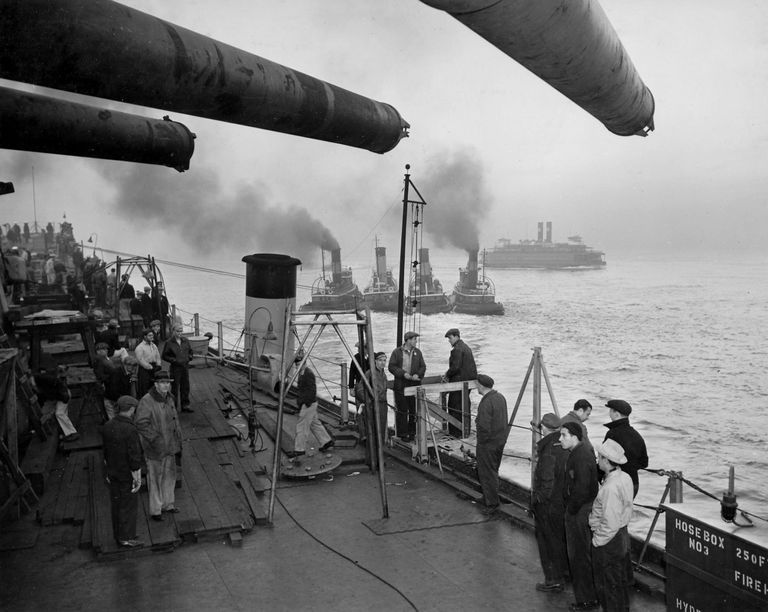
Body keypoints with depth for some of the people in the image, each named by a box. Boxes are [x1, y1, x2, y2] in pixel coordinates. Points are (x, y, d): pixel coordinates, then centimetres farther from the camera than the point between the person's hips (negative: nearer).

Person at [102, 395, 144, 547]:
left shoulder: (107, 427, -2)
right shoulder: (130, 430, -26)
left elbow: (105, 454, 10)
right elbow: (134, 459, -23)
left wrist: (109, 471, 21)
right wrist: (137, 479, -14)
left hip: (113, 473, 7)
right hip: (127, 476, -7)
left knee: (116, 504, 18)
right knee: (129, 506, 7)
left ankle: (118, 536, 30)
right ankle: (127, 538, 17)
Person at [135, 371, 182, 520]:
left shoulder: (169, 398, 5)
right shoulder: (146, 401, -21)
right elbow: (141, 424, -24)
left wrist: (178, 435, 12)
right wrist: (156, 439, -25)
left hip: (169, 446, 8)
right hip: (155, 449, -8)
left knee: (169, 475, 19)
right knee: (155, 478, 4)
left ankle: (168, 503, 36)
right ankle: (155, 510, 19)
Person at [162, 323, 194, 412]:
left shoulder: (185, 340, 6)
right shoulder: (169, 342, -8)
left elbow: (190, 351, 18)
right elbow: (164, 356, -4)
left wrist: (190, 357, -2)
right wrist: (174, 360, -16)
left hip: (185, 366, 5)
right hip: (175, 368, -5)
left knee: (185, 387, 11)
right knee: (175, 388, 1)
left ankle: (185, 406, 21)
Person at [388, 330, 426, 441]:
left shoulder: (417, 352, 10)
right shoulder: (397, 352, -1)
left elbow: (423, 366, 10)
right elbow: (391, 367, -5)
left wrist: (417, 375, -10)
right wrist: (403, 374, -15)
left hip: (414, 385, 3)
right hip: (400, 386, -3)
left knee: (414, 410, 5)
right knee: (402, 411, 0)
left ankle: (412, 432, 17)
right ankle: (402, 434, 8)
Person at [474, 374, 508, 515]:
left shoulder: (485, 403, -27)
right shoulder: (500, 397, 3)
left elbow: (484, 428, -28)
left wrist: (481, 440, -12)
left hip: (488, 444, -9)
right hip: (501, 440, 9)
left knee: (488, 474, 5)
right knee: (493, 471, 23)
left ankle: (492, 504, 15)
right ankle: (489, 497, 38)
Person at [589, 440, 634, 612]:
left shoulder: (610, 488, -29)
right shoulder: (625, 478, 0)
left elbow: (610, 523, -27)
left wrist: (597, 542, -14)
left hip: (608, 540, -9)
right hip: (622, 535, 9)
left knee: (608, 585, 7)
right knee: (620, 580, 23)